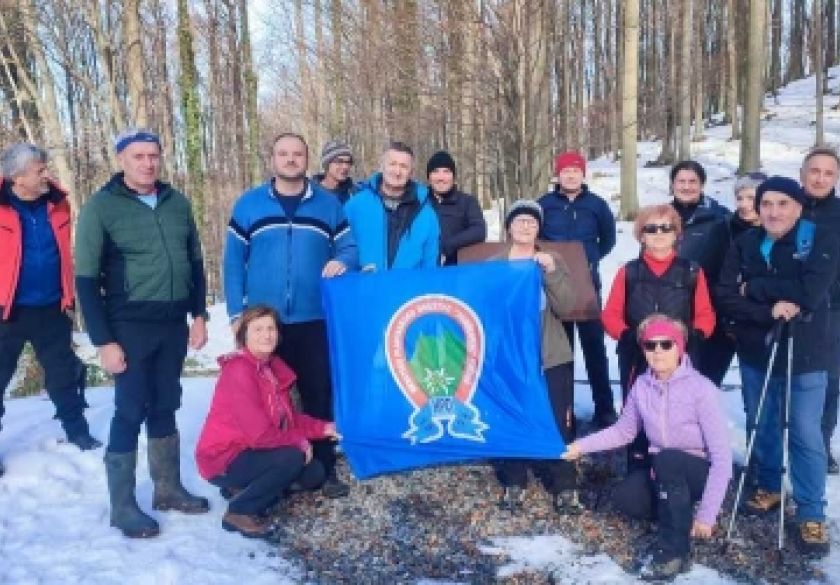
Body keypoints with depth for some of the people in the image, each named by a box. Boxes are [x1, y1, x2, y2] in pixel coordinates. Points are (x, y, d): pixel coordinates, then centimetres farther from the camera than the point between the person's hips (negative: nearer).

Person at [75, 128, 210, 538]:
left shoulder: (177, 203, 7)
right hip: (130, 327, -4)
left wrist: (198, 315, 9)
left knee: (164, 408, 14)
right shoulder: (101, 207, -7)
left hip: (174, 324, 5)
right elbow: (86, 279, -9)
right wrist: (103, 340, -13)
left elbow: (195, 262, 14)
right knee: (130, 413, -1)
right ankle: (122, 507, 12)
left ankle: (168, 489, 27)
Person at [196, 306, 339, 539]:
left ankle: (245, 488, 13)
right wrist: (299, 441, -17)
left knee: (314, 474, 4)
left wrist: (323, 428, -2)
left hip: (250, 451, 9)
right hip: (223, 460, -9)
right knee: (293, 458, -27)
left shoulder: (273, 367, 3)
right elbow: (260, 433, -29)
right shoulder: (239, 371, -24)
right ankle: (240, 511, -10)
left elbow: (288, 418, 9)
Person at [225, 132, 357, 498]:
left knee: (319, 394, 6)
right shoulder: (248, 204, 4)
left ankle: (324, 468, 19)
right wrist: (236, 313, -4)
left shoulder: (328, 204, 6)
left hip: (314, 320, 0)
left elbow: (349, 249, 7)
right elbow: (233, 261, 3)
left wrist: (341, 262, -18)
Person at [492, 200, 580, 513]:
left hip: (552, 357, 1)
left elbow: (565, 307, -6)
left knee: (558, 421, -1)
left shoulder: (553, 262, 8)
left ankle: (565, 486, 8)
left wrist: (551, 272, -17)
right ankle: (513, 483, 16)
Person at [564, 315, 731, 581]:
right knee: (624, 497, -20)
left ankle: (673, 550, -19)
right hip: (664, 472, 5)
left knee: (667, 459, -35)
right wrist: (582, 446, -3)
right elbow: (624, 431, 9)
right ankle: (681, 517, 7)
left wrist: (706, 515, -26)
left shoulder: (701, 388, -22)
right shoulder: (642, 385, -7)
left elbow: (722, 456, -23)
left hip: (701, 471, -5)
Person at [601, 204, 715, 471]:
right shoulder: (628, 272, 6)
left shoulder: (692, 272, 6)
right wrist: (627, 336, -14)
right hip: (636, 361, 0)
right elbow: (610, 315, 4)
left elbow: (706, 316, 5)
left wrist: (693, 336, -14)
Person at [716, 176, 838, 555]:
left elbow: (809, 293, -23)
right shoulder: (745, 244, 0)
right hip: (756, 353, 3)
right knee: (760, 426, 16)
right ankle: (769, 487, 36)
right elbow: (725, 299, -7)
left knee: (806, 435, -1)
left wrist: (754, 287, -16)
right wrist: (769, 310, -22)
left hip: (804, 355, -3)